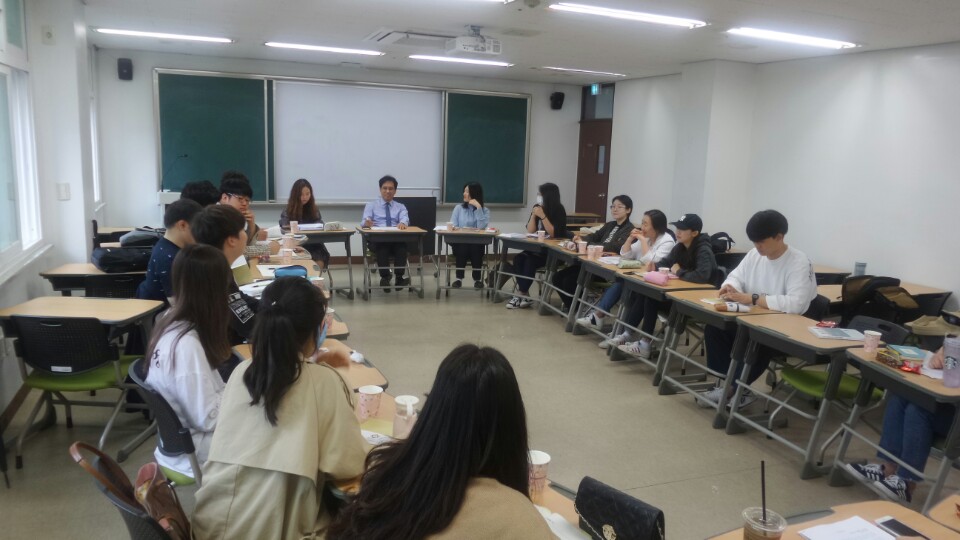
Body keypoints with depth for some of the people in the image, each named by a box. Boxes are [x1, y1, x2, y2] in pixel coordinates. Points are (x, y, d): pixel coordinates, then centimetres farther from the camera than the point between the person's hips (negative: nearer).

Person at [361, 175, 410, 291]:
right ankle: (385, 277, -31)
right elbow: (364, 220, 2)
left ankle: (399, 277, -34)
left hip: (397, 239, 1)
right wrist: (367, 222, -25)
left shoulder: (401, 207, 22)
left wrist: (402, 223, -26)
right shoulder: (371, 205, 19)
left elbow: (405, 219, 0)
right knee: (382, 245, -38)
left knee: (402, 244, -36)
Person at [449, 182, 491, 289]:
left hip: (477, 243, -1)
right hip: (460, 242, 1)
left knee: (475, 248, -35)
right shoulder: (458, 208, 13)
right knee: (462, 247, -34)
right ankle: (459, 278, -19)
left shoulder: (485, 210, 7)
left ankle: (477, 279, -17)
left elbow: (481, 226, -12)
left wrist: (478, 208, -11)